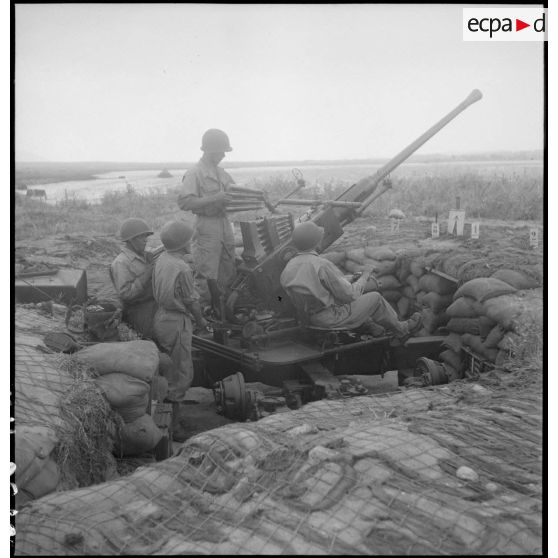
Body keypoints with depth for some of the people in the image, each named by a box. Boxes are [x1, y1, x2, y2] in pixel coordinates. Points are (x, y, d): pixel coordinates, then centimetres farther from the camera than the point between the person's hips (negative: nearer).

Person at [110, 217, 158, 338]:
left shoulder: (145, 256, 12)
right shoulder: (120, 263, -12)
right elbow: (125, 293, -20)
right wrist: (146, 275, -21)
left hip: (155, 305, 8)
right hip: (139, 312, -8)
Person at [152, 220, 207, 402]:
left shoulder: (160, 259, 2)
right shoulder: (182, 268, -23)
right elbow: (191, 300, -15)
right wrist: (200, 320, 1)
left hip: (160, 317, 9)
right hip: (177, 322, -9)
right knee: (181, 371, 5)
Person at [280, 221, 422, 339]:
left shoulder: (288, 269, -5)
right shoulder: (322, 265, -27)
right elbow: (349, 294, -20)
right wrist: (363, 279, 0)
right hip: (332, 320, -8)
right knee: (375, 298, 11)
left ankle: (375, 330, 46)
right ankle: (400, 329, 34)